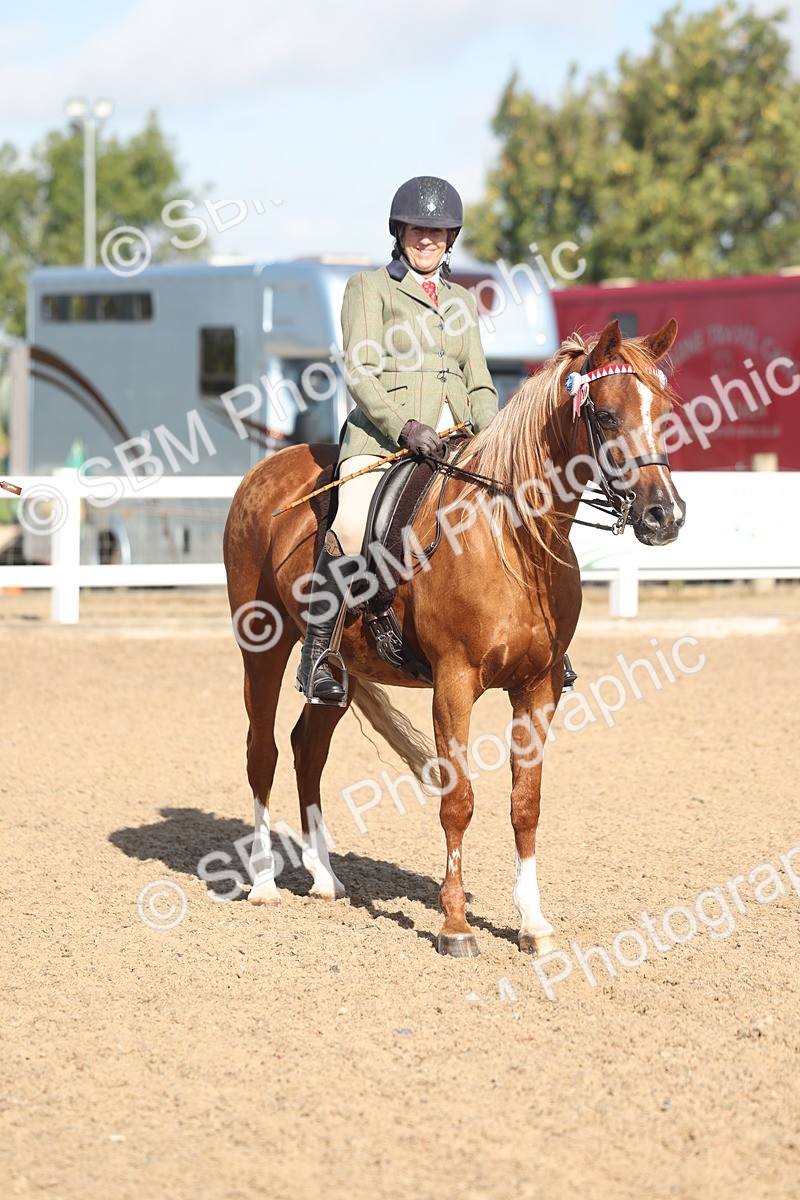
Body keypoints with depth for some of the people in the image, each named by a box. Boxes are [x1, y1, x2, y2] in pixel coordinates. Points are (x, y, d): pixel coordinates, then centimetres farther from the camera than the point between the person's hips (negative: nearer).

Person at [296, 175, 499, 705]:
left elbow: (479, 384, 19)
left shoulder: (462, 301, 23)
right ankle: (317, 654, -20)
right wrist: (405, 428, -18)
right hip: (381, 436, -5)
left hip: (455, 440, 6)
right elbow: (360, 374, -3)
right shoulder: (369, 287, 8)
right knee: (352, 525, -32)